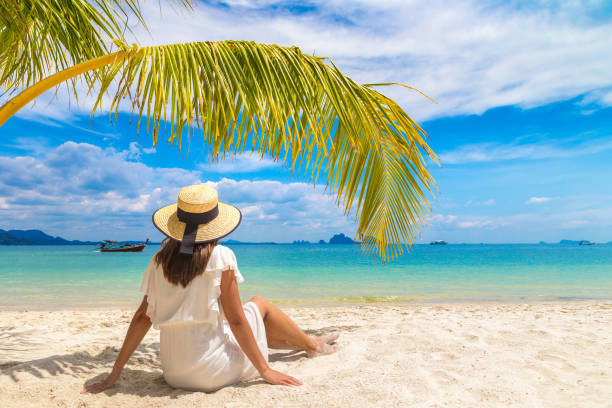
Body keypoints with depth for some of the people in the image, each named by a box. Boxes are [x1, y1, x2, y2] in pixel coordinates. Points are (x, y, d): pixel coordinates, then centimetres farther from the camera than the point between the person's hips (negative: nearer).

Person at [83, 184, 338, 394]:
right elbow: (236, 320, -13)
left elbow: (143, 317, 1)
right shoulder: (220, 257, -15)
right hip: (213, 372, -5)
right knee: (260, 305, 17)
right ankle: (312, 345, 35)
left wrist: (114, 375, 10)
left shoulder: (160, 260, 0)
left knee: (260, 325, 28)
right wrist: (265, 371, -4)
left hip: (174, 375, 6)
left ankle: (309, 344, 48)